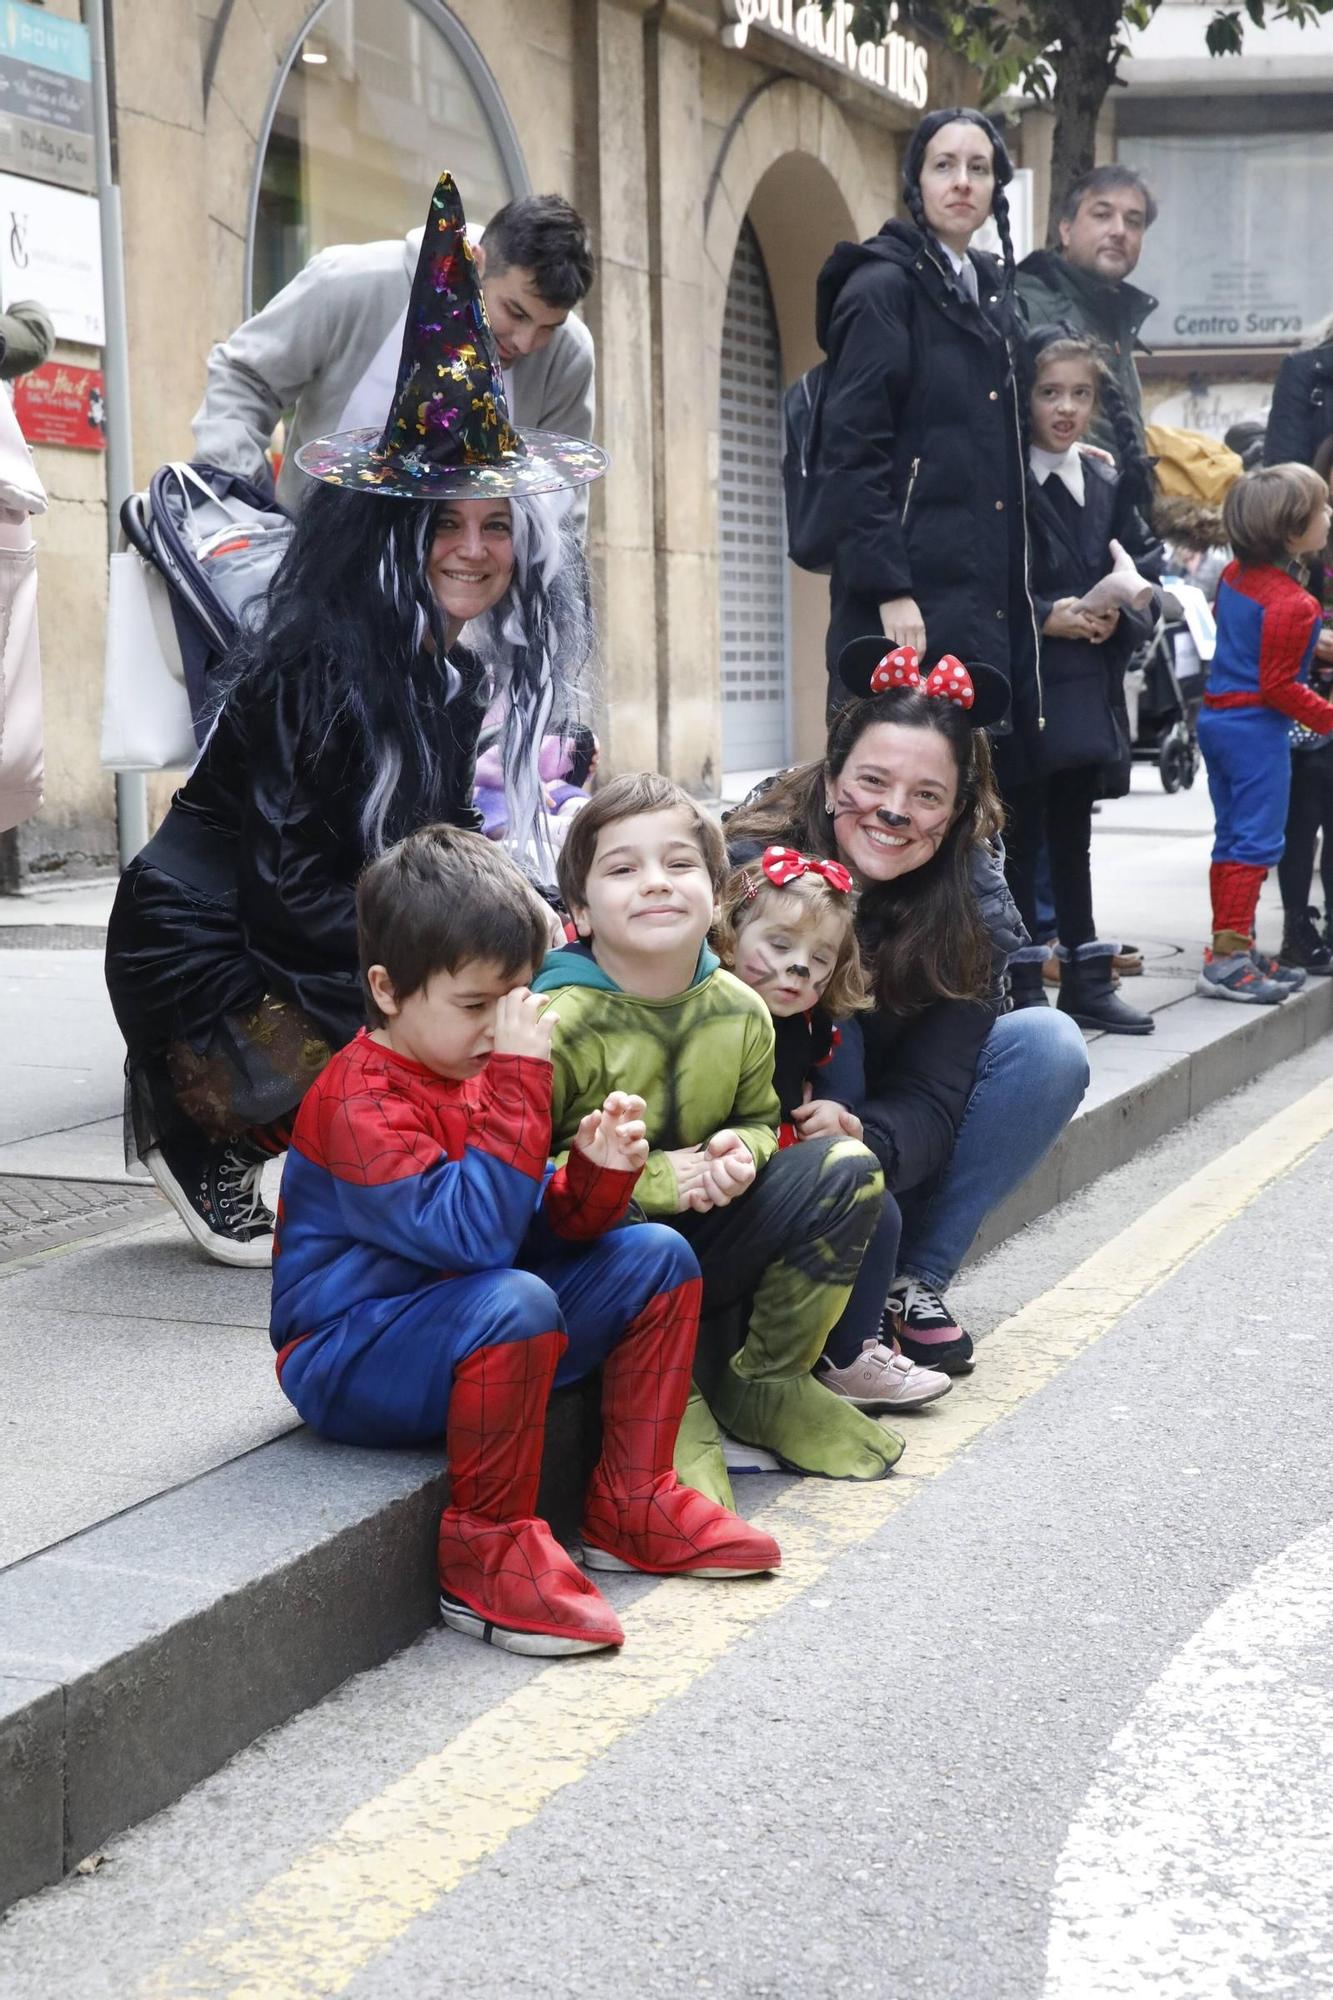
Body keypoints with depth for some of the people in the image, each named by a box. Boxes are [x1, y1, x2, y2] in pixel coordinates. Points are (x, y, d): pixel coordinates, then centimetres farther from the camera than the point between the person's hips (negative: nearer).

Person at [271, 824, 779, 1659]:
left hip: (460, 1327, 9)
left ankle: (631, 1505, 8)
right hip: (350, 1360, -9)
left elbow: (543, 1227, 9)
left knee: (657, 1258, 4)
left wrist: (597, 1174, -12)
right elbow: (472, 1233, -34)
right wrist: (522, 1081, -34)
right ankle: (489, 1551, -22)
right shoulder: (361, 1105, -22)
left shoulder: (481, 1073, 8)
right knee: (514, 1303, -38)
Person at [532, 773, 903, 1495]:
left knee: (847, 1167, -10)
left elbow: (758, 1117, 14)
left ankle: (767, 1385, 3)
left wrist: (739, 1152, -12)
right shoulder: (559, 1024, -20)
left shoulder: (740, 1011, -2)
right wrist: (654, 1181, -25)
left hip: (700, 1255, 6)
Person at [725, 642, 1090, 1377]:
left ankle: (914, 1281, -10)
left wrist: (862, 1136, -43)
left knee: (1049, 1046, -15)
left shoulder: (975, 909, -14)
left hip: (883, 1146, 4)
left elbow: (931, 1097, -19)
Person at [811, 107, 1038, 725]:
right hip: (912, 595, -8)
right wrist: (889, 591, -19)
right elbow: (851, 453, -14)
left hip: (985, 599, 8)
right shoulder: (883, 287, -6)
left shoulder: (990, 292, 18)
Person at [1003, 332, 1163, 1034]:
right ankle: (1022, 984, 6)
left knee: (1072, 837, 14)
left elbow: (1148, 573, 13)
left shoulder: (1111, 486, 12)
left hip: (1088, 689, 6)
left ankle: (1086, 977, 19)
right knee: (1022, 836, 0)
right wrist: (1047, 616, -20)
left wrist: (1123, 612, -7)